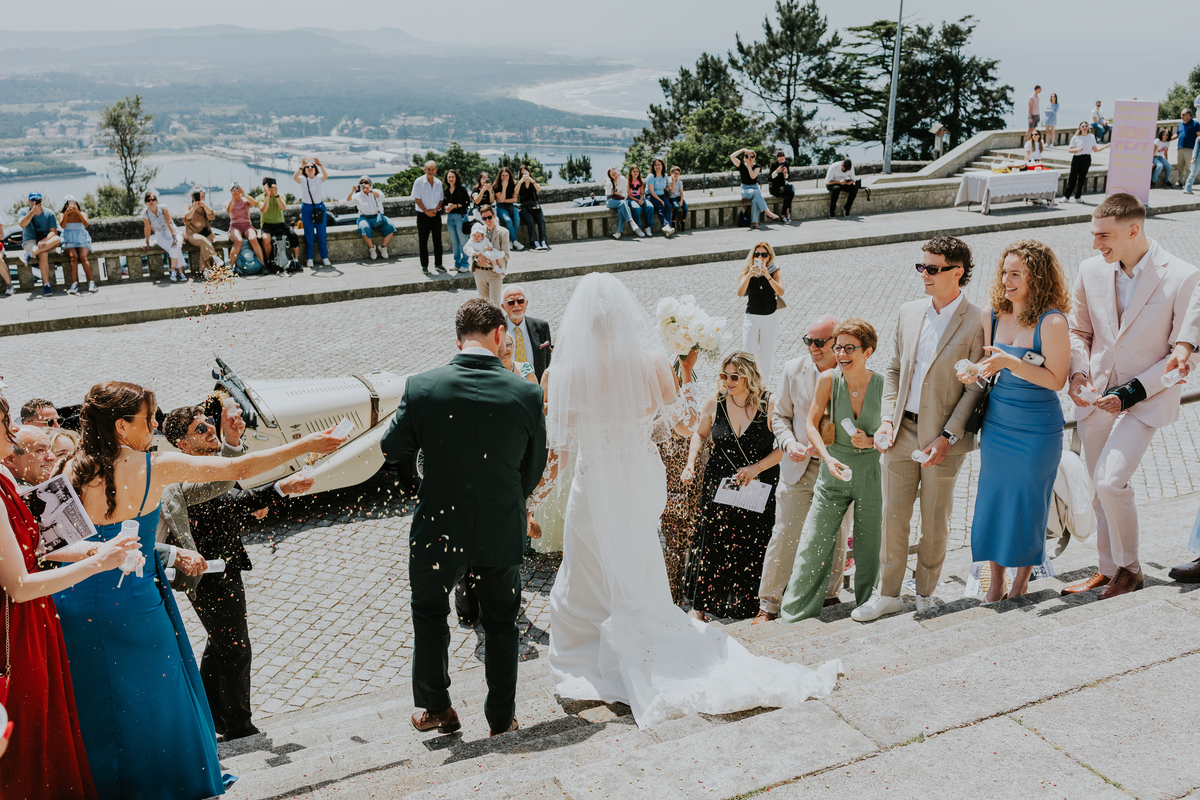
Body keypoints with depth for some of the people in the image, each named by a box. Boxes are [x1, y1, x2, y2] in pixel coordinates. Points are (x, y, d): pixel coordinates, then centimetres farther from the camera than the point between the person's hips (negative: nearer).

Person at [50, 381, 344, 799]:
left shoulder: (73, 471, -6)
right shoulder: (155, 467, -14)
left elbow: (52, 546, -5)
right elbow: (238, 468, -11)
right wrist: (304, 446, -4)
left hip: (80, 606, 3)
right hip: (135, 603, -3)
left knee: (92, 706, 17)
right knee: (155, 699, 15)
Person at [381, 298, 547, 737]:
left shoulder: (422, 386, -15)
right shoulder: (526, 393, -13)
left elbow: (393, 449, -1)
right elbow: (535, 468, 0)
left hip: (438, 531, 0)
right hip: (502, 532, 1)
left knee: (429, 612, 25)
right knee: (501, 624, 20)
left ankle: (436, 708, 36)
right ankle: (502, 719, 32)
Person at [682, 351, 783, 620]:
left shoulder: (769, 404, -10)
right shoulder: (714, 402, -3)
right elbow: (700, 434, 14)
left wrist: (756, 468, -16)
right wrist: (691, 463, 1)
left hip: (759, 486, -1)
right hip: (720, 484, 2)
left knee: (753, 548, 1)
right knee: (712, 544, -1)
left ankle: (746, 606, 18)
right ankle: (700, 605, 12)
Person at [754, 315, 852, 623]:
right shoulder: (793, 370, -1)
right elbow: (780, 416, 8)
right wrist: (790, 443, -11)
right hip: (798, 468, 1)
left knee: (835, 536, 13)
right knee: (784, 535, 0)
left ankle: (830, 594, 35)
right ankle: (768, 605, 11)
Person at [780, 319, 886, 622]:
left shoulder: (883, 384, -8)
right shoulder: (828, 379, -9)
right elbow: (811, 424, -4)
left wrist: (871, 441, -17)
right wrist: (827, 458, -17)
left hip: (871, 470, 0)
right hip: (834, 469, 0)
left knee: (868, 543, 11)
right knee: (814, 543, 1)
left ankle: (867, 604, 33)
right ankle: (795, 614, 12)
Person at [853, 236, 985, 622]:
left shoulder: (977, 321, -9)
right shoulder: (909, 312, 8)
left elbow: (976, 387, -8)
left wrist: (948, 437, -13)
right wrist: (888, 418, 1)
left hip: (943, 438, -4)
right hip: (903, 431, 4)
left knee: (935, 521, 9)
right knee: (894, 515, 8)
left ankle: (925, 593, 27)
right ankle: (888, 593, 20)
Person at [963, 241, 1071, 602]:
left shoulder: (1052, 322, -17)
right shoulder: (992, 315, 0)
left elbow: (1056, 379, -17)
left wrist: (1011, 362, -27)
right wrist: (974, 375, -10)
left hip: (1037, 428, -5)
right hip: (996, 422, 5)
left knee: (1028, 501, 7)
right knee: (993, 497, 9)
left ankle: (1023, 578, 30)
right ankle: (995, 581, 24)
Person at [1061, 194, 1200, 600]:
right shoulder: (1091, 270, -1)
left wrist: (1132, 392, -17)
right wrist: (1078, 372, -6)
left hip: (1145, 399, -5)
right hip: (1096, 396, 5)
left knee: (1110, 481, -16)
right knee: (1101, 489, 12)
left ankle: (1129, 569, 7)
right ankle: (1108, 570, 30)